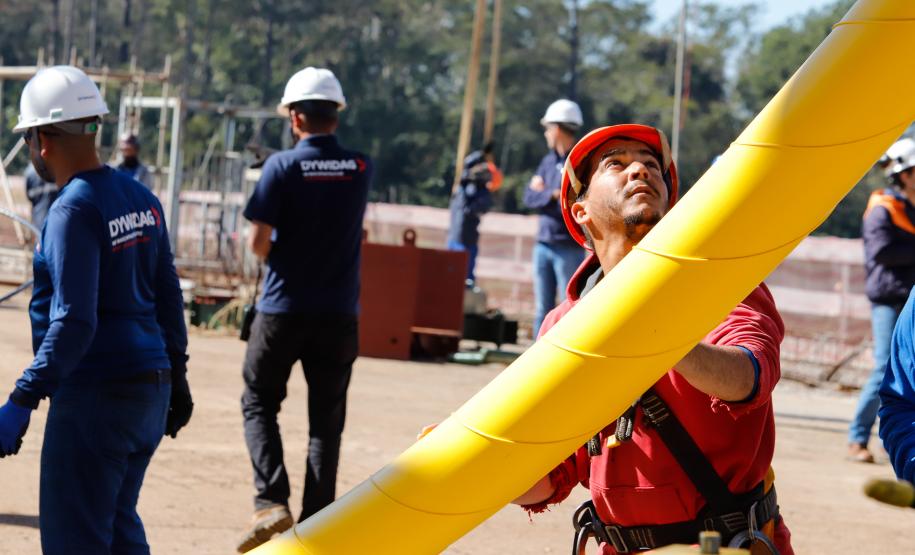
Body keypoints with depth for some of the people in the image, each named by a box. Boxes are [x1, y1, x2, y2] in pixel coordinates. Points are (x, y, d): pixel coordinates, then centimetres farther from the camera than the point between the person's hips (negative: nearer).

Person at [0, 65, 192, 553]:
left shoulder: (73, 211, -16)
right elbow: (169, 298, 16)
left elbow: (73, 323, -23)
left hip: (94, 394, -9)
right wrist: (176, 376, 25)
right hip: (150, 388, 9)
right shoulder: (140, 198, 10)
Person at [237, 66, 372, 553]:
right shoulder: (361, 168, 1)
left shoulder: (283, 166, -11)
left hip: (283, 309, -3)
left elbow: (258, 244, -12)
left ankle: (271, 501, -10)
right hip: (339, 312, 3)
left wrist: (273, 249, 9)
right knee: (327, 418, 10)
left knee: (259, 403, 9)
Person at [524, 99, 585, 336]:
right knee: (542, 310, 8)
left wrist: (543, 192, -6)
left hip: (569, 247, -7)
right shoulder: (549, 161, 14)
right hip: (543, 244, 7)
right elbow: (529, 197, 5)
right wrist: (552, 195, -12)